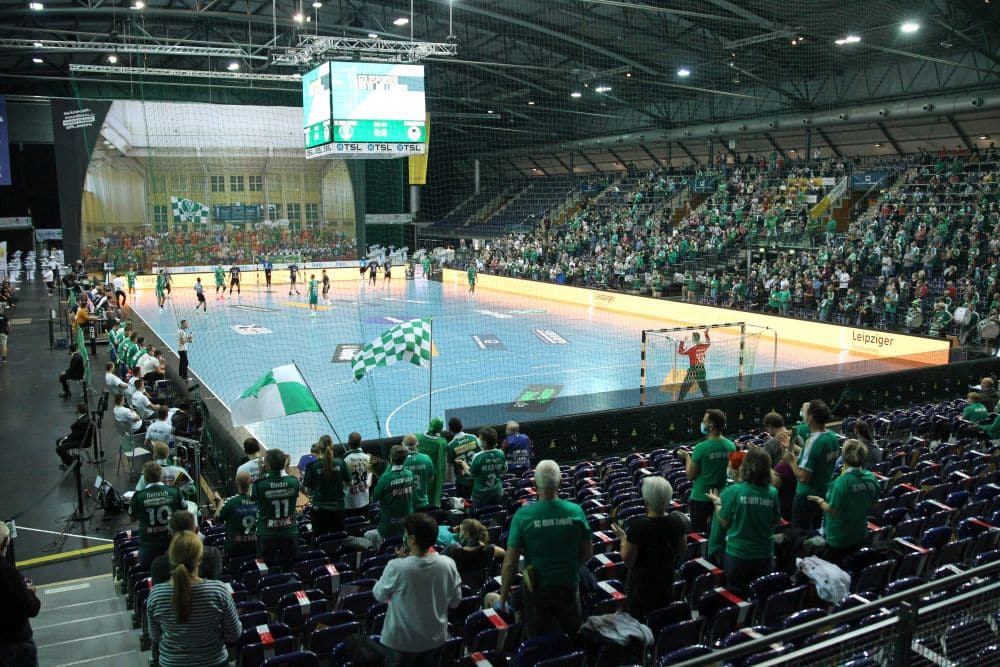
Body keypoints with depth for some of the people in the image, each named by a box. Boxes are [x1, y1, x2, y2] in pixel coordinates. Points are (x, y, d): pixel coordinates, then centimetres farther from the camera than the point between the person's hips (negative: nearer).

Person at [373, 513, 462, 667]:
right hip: (435, 638, 3)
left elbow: (379, 595, -8)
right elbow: (455, 602, -3)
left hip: (401, 640, -3)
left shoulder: (397, 567, -27)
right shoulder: (448, 565, -17)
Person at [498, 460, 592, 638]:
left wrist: (503, 593, -1)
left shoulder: (523, 515, -17)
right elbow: (588, 553, 1)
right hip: (569, 586, 2)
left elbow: (510, 562, -14)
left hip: (536, 589, -2)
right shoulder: (576, 512, -11)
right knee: (573, 640, 23)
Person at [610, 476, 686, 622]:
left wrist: (623, 538, -6)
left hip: (641, 584, -5)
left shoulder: (637, 525, -26)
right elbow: (682, 550, 4)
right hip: (666, 581, 5)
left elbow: (628, 560, -19)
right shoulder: (676, 521, -11)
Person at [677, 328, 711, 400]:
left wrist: (681, 343, -5)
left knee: (685, 386, 1)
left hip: (693, 370, -5)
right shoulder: (704, 346, -1)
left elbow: (680, 352, -13)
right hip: (702, 369, 5)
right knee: (703, 385, 18)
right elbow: (708, 342, 23)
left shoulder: (692, 349, -18)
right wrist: (706, 334, 33)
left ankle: (680, 400, 1)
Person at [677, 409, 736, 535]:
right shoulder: (731, 446, -5)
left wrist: (687, 457, 2)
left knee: (698, 533, 8)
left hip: (700, 497, -5)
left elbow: (690, 475, -13)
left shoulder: (701, 448, -21)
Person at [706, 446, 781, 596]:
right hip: (764, 555, 2)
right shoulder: (772, 493, -10)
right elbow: (775, 523, 3)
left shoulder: (734, 491, -17)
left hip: (737, 555, -2)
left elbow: (724, 523, -7)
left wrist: (717, 502, 8)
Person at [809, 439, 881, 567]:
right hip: (861, 536, 7)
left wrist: (819, 500, -6)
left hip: (838, 539, -7)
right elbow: (872, 502, 6)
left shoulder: (842, 482, -27)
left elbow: (833, 510, -23)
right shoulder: (871, 479, -7)